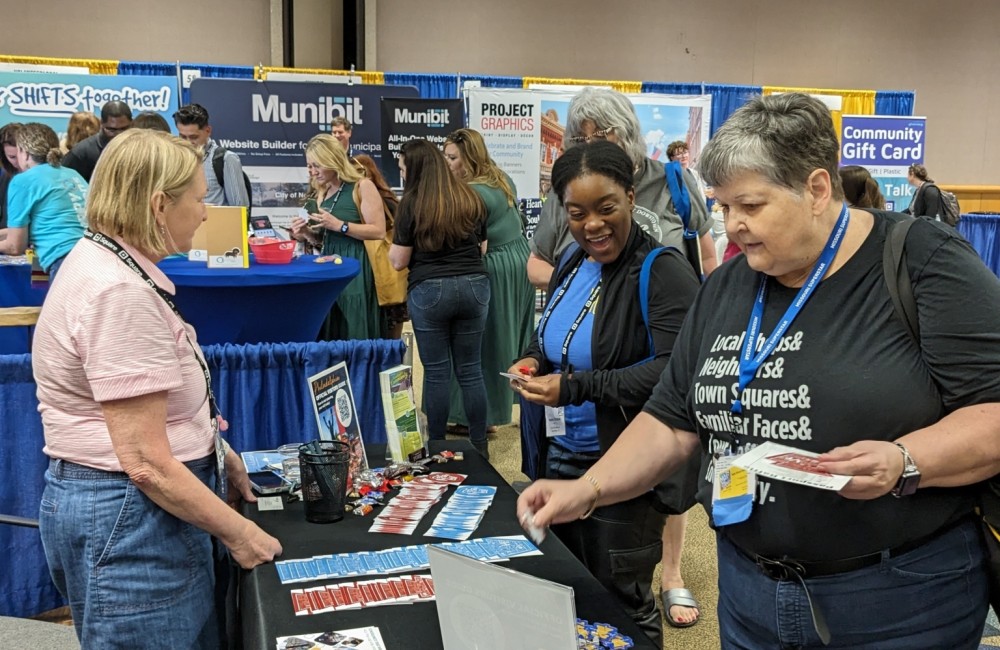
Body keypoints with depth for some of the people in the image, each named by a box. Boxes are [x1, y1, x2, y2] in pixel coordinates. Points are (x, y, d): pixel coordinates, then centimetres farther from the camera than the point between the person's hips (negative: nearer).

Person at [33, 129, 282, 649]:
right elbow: (146, 463, -23)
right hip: (126, 515, -10)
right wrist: (238, 532, -14)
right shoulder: (119, 293, -23)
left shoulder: (102, 260, 8)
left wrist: (213, 450, 18)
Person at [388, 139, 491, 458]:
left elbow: (398, 261, -5)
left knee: (436, 372, 5)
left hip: (430, 291, -4)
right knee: (471, 370, 11)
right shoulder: (471, 199, 5)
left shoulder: (412, 203, -7)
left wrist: (395, 246, 15)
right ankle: (480, 446, 16)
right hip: (474, 287, 4)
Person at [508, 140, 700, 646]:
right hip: (562, 455, 8)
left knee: (621, 602, 9)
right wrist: (533, 360, -2)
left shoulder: (663, 270, -19)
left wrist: (576, 388, -29)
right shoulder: (573, 261, 5)